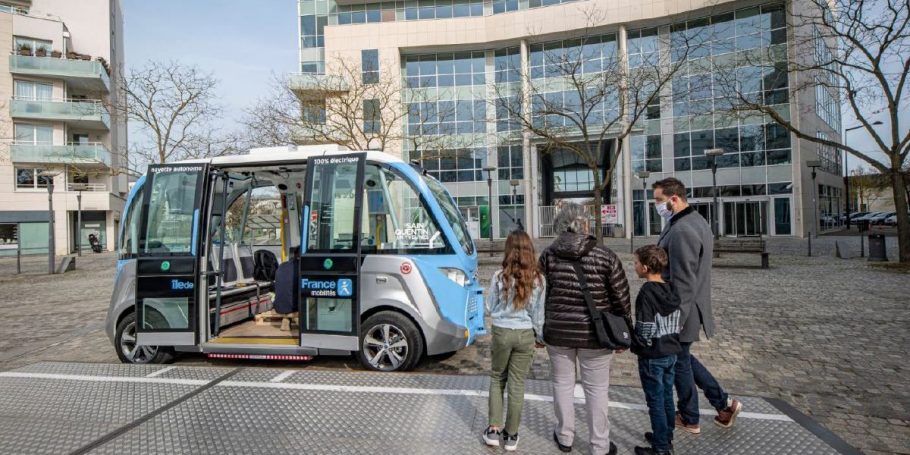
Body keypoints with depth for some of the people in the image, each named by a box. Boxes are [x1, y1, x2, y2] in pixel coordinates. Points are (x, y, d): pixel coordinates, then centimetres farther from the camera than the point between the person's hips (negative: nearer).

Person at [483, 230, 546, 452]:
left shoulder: (499, 276, -11)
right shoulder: (538, 279, -8)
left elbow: (490, 308, 0)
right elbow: (539, 313, -1)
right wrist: (540, 336, 13)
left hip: (501, 332, -1)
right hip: (525, 334, 1)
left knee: (497, 379, 18)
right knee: (517, 384, 10)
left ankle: (494, 430, 20)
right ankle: (511, 435, 22)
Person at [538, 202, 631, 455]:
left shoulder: (548, 255, -4)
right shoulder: (605, 256, -10)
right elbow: (620, 298, -5)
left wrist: (540, 328, 12)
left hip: (558, 331, 2)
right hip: (594, 333, -2)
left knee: (562, 384, 17)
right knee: (596, 389, 12)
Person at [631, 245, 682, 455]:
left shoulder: (647, 293, -22)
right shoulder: (671, 290, 1)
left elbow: (645, 330, -23)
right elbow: (677, 322, 8)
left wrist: (630, 340, -6)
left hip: (652, 356, -8)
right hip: (671, 352, 8)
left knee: (655, 401, 4)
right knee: (667, 397, 19)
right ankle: (667, 438, 34)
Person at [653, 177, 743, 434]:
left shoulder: (681, 231, -25)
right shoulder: (697, 221, 8)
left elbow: (682, 283, -25)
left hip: (680, 311, -10)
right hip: (694, 306, 10)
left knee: (680, 363, 9)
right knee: (683, 358, 24)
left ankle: (689, 420, 28)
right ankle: (724, 402, 29)